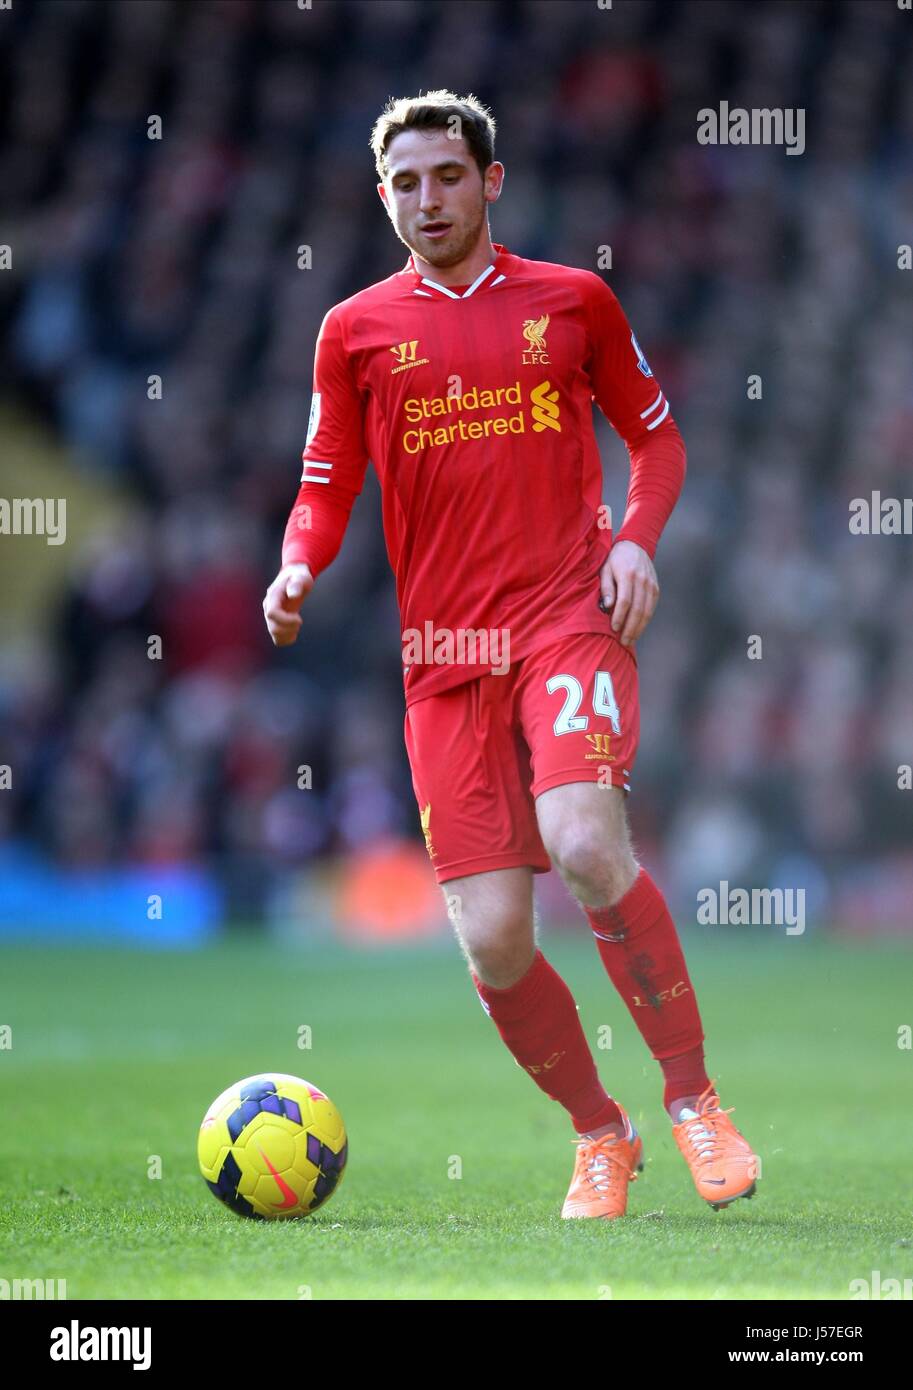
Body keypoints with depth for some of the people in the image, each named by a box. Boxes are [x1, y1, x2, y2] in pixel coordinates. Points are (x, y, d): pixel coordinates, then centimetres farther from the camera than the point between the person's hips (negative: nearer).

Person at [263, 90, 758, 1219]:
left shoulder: (574, 301, 9)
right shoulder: (356, 330, 9)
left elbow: (656, 437, 18)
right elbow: (327, 491, 12)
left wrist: (637, 539, -1)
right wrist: (297, 572, -9)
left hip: (569, 615, -2)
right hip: (442, 651, 2)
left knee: (584, 842, -28)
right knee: (493, 945, -6)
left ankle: (693, 1097, -12)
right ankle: (599, 1136, 17)